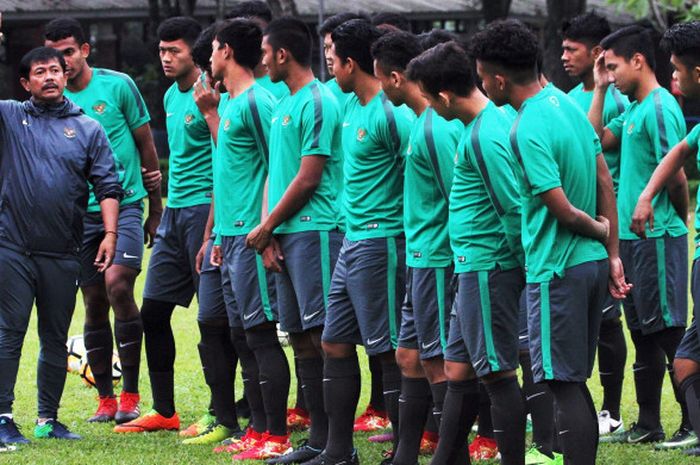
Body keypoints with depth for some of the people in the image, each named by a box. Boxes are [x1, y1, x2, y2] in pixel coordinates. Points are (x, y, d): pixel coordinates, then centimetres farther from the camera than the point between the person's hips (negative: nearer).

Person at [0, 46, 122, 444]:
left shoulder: (88, 129, 10)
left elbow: (108, 186, 6)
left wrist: (110, 234, -6)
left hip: (63, 254, 2)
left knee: (56, 339, 9)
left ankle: (48, 419, 16)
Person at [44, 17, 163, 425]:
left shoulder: (118, 85, -1)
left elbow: (146, 146, 5)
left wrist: (156, 208, 6)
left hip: (126, 205, -3)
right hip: (80, 213, 3)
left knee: (118, 284, -21)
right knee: (94, 305, 4)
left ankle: (131, 394, -13)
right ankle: (106, 400, 13)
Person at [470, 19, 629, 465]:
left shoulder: (529, 131, -20)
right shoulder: (568, 103, 7)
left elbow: (563, 210, -20)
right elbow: (605, 182, 11)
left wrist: (598, 229, 1)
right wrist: (613, 255, 14)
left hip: (557, 270, -9)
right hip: (592, 262, 9)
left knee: (565, 385, -4)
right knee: (575, 382, 15)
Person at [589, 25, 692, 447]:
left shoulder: (660, 108, -16)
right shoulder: (633, 110, 13)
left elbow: (676, 175, -18)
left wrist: (681, 218, -4)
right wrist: (600, 89, 13)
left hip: (658, 237, -9)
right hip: (632, 235, 9)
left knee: (669, 331, -6)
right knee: (644, 333, 13)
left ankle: (691, 424, -1)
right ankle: (649, 425, 19)